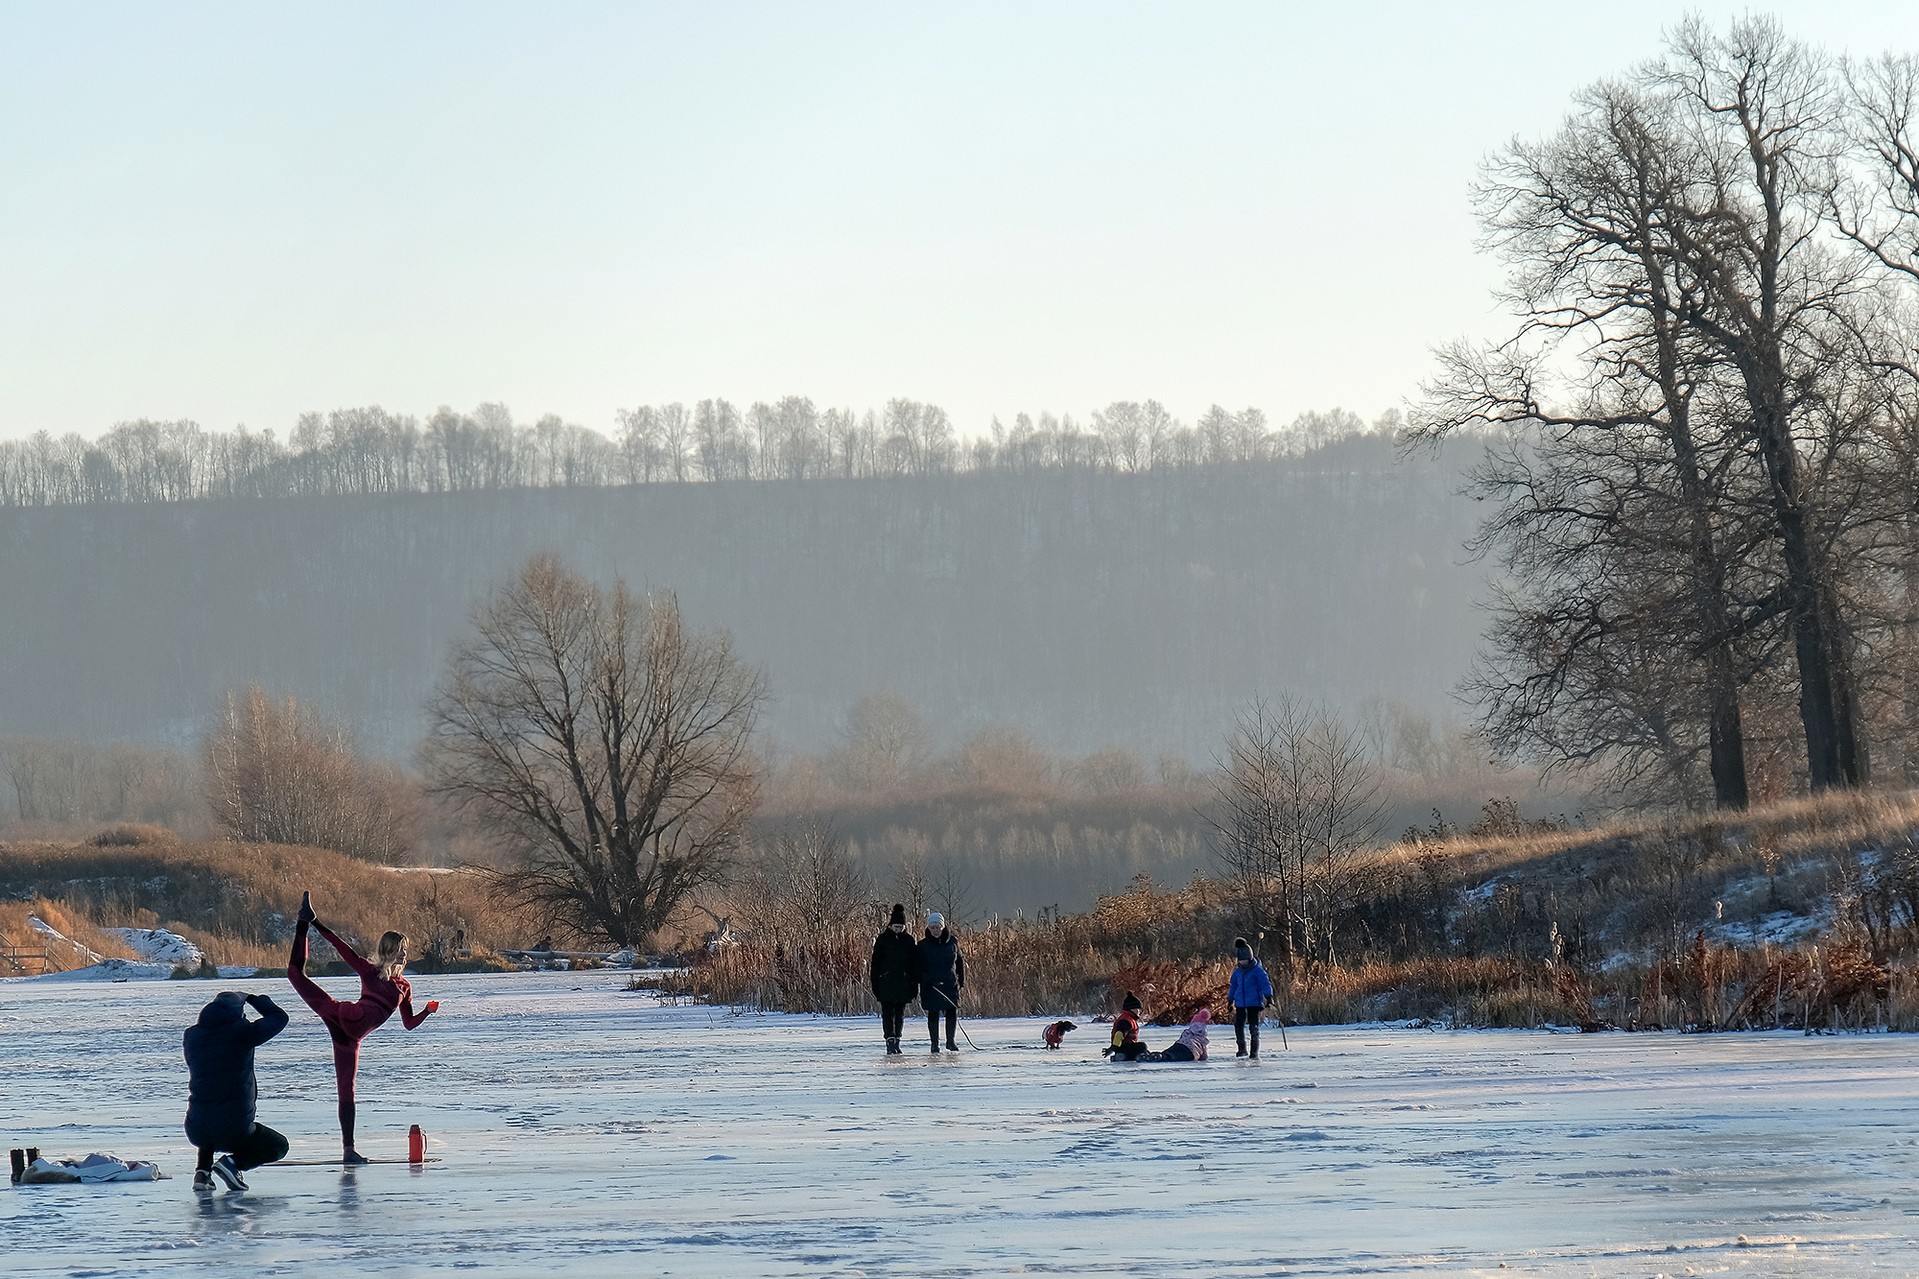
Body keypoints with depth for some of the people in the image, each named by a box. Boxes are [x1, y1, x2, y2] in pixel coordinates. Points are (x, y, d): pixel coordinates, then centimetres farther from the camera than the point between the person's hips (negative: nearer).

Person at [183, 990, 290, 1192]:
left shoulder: (191, 1036, 2)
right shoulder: (242, 1031, -10)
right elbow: (279, 1017, 5)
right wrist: (253, 999, 22)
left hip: (196, 1132, 5)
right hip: (234, 1130, -5)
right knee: (279, 1146, 23)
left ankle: (203, 1171, 17)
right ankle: (234, 1162, -6)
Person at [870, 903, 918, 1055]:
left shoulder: (909, 941, 6)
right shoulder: (882, 939, -1)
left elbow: (914, 964, 9)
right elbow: (875, 962, 0)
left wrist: (915, 985, 4)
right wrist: (875, 984, -3)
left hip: (903, 984, 3)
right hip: (886, 984, -3)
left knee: (900, 1014, 7)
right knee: (888, 1014, -9)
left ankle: (897, 1043, 15)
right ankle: (890, 1042, -13)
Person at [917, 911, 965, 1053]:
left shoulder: (952, 942, 3)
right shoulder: (923, 945, -1)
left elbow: (960, 961, 12)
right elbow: (918, 966, 1)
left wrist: (961, 982, 10)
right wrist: (924, 981, -13)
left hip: (950, 984, 1)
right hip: (931, 986, -1)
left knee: (952, 1013, -4)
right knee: (933, 1014, 2)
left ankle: (950, 1041, 11)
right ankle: (935, 1044, 12)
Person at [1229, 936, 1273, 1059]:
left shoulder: (1257, 971, -7)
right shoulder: (1237, 972, 10)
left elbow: (1265, 983, -11)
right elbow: (1233, 986, 22)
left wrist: (1268, 996, -21)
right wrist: (1230, 1000, 26)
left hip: (1254, 1003, -5)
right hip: (1240, 1004, 5)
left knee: (1254, 1027, -6)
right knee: (1238, 1025, 2)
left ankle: (1255, 1052, 0)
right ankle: (1242, 1048, 21)